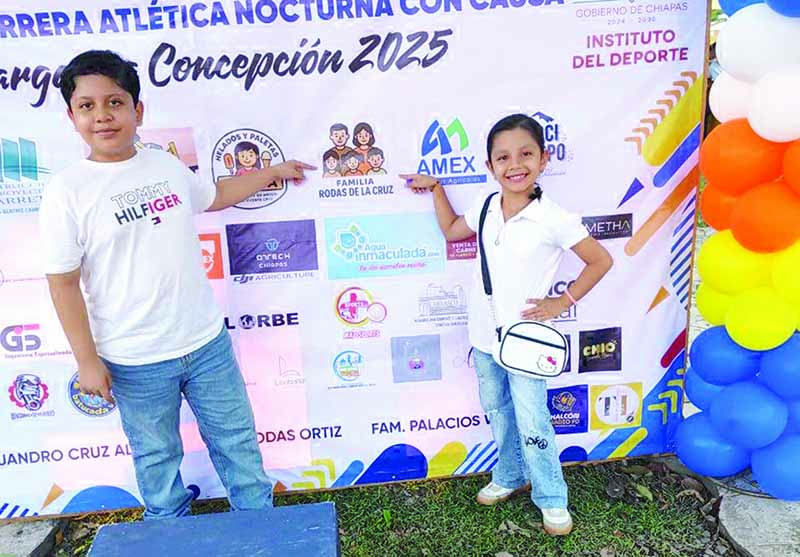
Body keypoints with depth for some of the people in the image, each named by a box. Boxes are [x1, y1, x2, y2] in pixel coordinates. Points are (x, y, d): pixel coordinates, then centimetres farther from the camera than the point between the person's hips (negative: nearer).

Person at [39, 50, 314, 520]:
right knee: (157, 457, 17)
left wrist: (273, 171, 27)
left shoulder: (168, 166, 2)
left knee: (237, 438, 17)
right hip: (135, 360, -3)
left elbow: (213, 196, 23)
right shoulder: (68, 190, -12)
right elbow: (64, 283, -8)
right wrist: (88, 360, -8)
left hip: (207, 340, 4)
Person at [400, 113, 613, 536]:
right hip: (484, 336, 6)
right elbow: (451, 231, 19)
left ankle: (551, 499, 25)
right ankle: (508, 477, 43)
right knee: (497, 414, 21)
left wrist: (563, 302, -9)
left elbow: (600, 261, -9)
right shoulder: (485, 209, -1)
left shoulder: (553, 219, -17)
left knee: (532, 423, 4)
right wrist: (435, 188, 15)